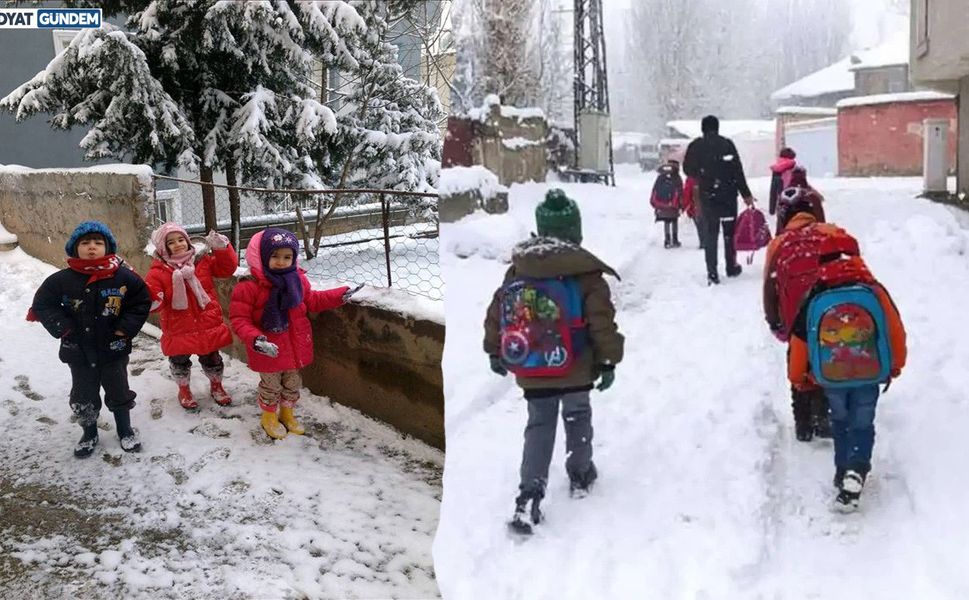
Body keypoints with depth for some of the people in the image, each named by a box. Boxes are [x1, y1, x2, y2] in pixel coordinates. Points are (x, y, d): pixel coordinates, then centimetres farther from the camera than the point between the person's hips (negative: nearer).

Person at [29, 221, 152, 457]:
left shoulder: (124, 277, -12)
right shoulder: (62, 280, -9)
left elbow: (142, 301, -1)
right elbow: (42, 304, 1)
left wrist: (126, 328, -8)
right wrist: (62, 327, -10)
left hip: (114, 349, -1)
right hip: (79, 351, 1)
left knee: (119, 393, 15)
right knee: (83, 397, 14)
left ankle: (125, 430, 35)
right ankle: (89, 433, 35)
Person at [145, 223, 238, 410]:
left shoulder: (202, 260, -1)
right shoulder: (158, 271, -10)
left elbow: (228, 267, -1)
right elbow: (153, 300, -13)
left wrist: (221, 248, -15)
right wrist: (150, 299, -37)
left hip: (208, 324, 2)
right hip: (178, 329, -1)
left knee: (211, 359, 18)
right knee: (180, 362, 17)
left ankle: (216, 386, 44)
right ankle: (184, 390, 43)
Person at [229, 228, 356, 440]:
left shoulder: (297, 280, -3)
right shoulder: (249, 286, -21)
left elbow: (311, 301, 14)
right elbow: (239, 318, -18)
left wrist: (339, 295, 7)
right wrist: (255, 339, -33)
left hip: (295, 346, 5)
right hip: (269, 349, -5)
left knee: (293, 384, 21)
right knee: (271, 385, 14)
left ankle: (287, 412, 44)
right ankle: (269, 417, 38)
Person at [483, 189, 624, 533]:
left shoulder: (517, 271, 1)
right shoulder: (586, 274, -11)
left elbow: (497, 313, 7)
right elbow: (602, 322, -12)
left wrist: (495, 352, 19)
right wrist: (608, 361, -2)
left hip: (531, 373, 2)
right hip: (576, 371, -2)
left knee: (539, 427, 9)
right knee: (578, 419, 21)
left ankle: (529, 496, -2)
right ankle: (580, 475, 37)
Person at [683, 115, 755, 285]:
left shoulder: (695, 146, -2)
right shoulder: (726, 144, -6)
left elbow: (688, 169, 3)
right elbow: (737, 170, -7)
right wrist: (746, 194, -2)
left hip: (707, 196, 1)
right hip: (728, 194, -1)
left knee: (710, 232, 5)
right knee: (730, 231, 14)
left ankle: (712, 273, -5)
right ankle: (731, 267, 24)